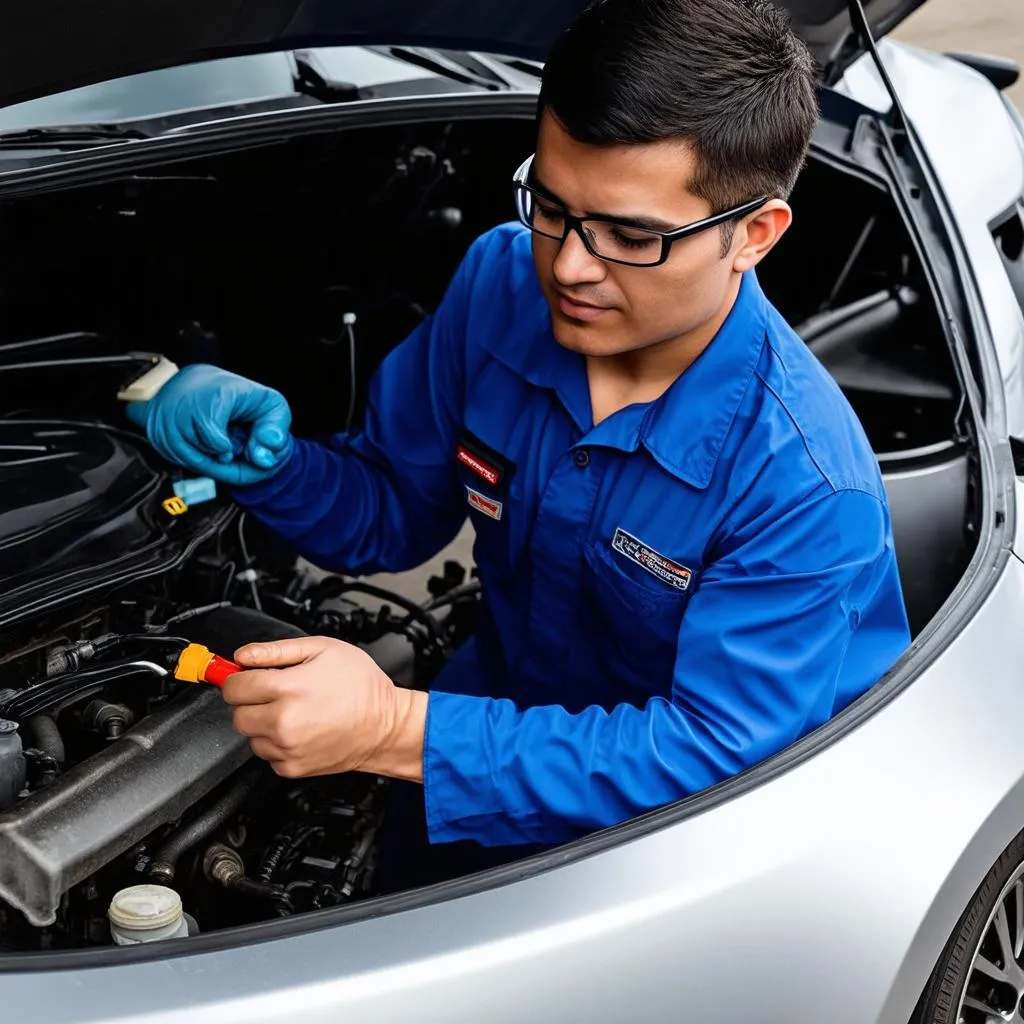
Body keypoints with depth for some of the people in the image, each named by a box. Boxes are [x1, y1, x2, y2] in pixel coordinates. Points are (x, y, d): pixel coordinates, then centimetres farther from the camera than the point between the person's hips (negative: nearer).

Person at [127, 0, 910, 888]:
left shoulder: (806, 484, -28)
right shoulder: (501, 281, -10)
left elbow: (714, 753, -30)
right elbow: (393, 511, 3)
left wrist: (396, 732, -38)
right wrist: (266, 463, -20)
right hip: (513, 703, 5)